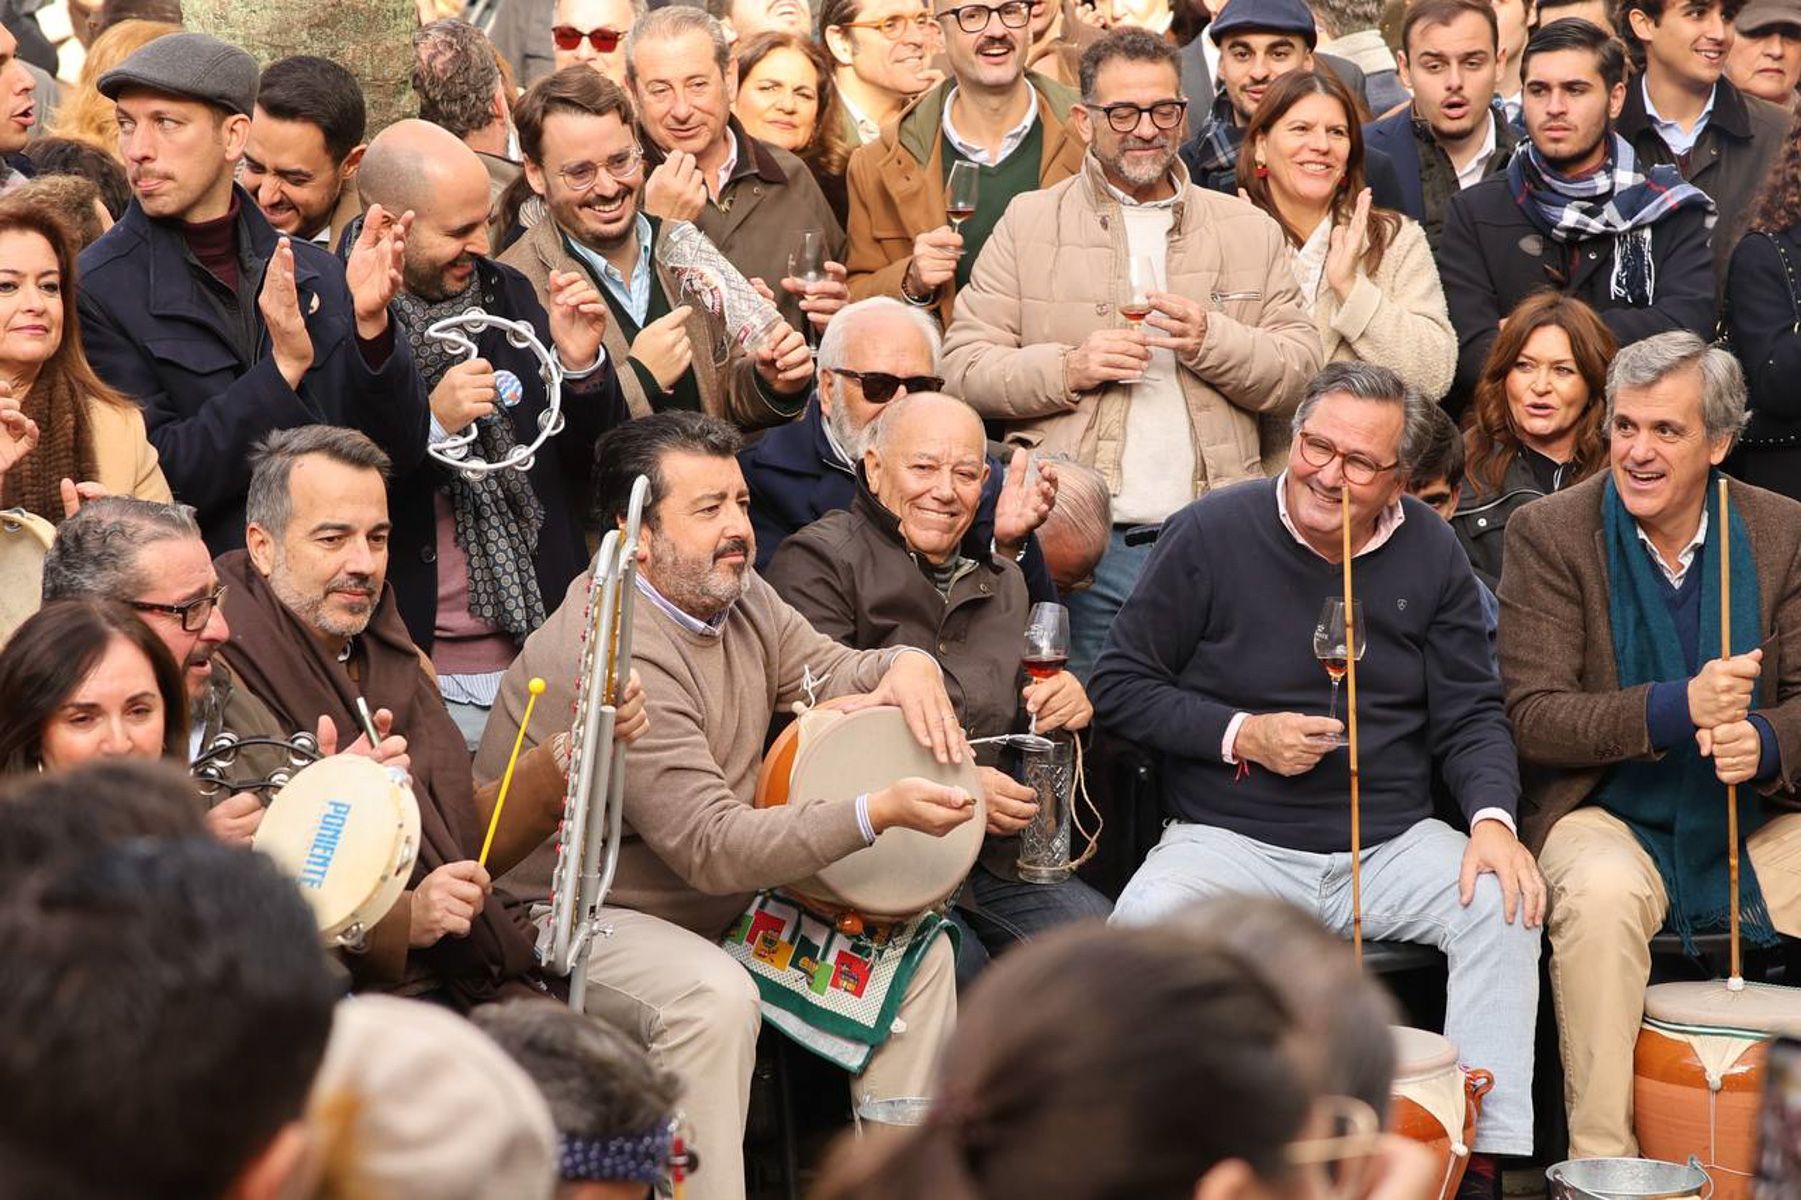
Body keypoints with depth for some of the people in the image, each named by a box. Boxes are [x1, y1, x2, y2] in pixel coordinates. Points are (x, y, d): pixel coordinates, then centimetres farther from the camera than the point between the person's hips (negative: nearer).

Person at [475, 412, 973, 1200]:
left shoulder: (736, 596, 2)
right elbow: (712, 846, -31)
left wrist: (904, 664, -17)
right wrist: (877, 814, -37)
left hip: (723, 898, 10)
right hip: (570, 923, -10)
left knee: (916, 946, 2)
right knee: (714, 996, -37)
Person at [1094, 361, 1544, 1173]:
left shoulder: (1431, 553, 5)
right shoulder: (1210, 534, -4)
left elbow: (1470, 715, 8)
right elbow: (1119, 686, 0)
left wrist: (1492, 818, -12)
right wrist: (1240, 736, -13)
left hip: (1394, 843, 3)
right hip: (1231, 840, -3)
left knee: (1504, 903, -24)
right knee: (1147, 921, -32)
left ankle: (1493, 1147, -18)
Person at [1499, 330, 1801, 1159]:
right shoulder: (1550, 534, -5)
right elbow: (1531, 718, -13)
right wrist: (1679, 708, -27)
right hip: (1609, 817, -3)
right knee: (1602, 891, -36)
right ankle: (1600, 1158, -26)